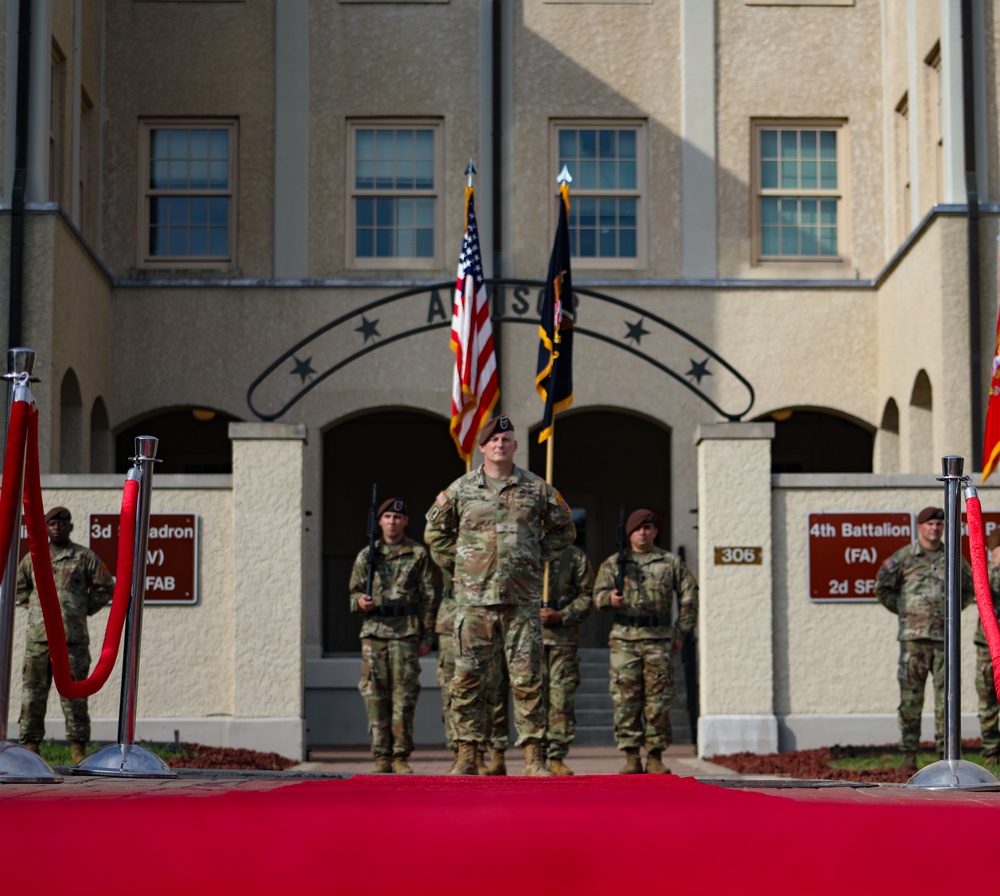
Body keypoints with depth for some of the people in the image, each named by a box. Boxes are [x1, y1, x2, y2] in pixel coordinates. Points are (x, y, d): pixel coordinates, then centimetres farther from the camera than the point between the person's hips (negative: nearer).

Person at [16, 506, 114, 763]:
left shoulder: (85, 557, 6)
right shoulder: (33, 558, 14)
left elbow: (105, 587, 9)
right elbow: (18, 588, 26)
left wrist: (85, 609, 4)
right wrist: (35, 606, 13)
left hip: (73, 637, -3)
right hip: (38, 637, 3)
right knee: (33, 691, 1)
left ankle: (78, 749, 0)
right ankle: (30, 745, 6)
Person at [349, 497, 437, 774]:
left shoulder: (418, 554, 5)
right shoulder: (367, 555, 11)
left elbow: (428, 598, 5)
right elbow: (354, 591, 17)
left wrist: (427, 636, 1)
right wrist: (360, 601, -8)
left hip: (406, 634, -2)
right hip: (373, 632, 2)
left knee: (404, 697, -3)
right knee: (376, 696, 0)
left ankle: (401, 757, 2)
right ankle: (382, 757, 5)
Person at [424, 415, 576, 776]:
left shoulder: (537, 488, 7)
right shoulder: (460, 489, 7)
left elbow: (564, 530, 19)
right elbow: (435, 532, 18)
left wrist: (536, 557, 9)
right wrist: (457, 565, 9)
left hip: (522, 600, 0)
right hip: (474, 599, 0)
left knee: (527, 678, -1)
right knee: (468, 678, 0)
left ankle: (533, 756, 3)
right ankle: (467, 755, 7)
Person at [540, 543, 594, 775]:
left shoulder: (575, 556, 9)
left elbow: (587, 596, 6)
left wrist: (562, 616, -8)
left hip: (564, 636, 0)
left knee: (562, 699, -2)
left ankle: (557, 757, 3)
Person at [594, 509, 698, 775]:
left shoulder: (671, 562, 10)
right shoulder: (613, 563, 11)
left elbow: (689, 598, 14)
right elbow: (598, 594, 3)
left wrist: (681, 633, 7)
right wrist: (610, 599, -20)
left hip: (659, 639, 0)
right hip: (624, 637, 0)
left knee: (658, 700, -1)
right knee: (626, 700, -3)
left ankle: (655, 758, 5)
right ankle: (631, 759, 1)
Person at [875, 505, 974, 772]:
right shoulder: (904, 557, 3)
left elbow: (969, 588, 24)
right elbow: (882, 587, 8)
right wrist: (903, 611, 5)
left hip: (945, 637, 2)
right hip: (913, 637, -2)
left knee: (946, 695, 1)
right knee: (910, 695, -1)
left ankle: (946, 752, 6)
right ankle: (908, 754, 3)